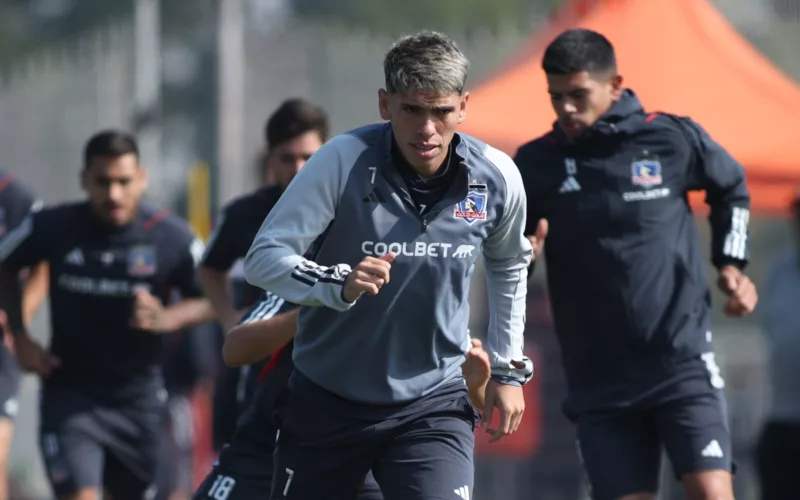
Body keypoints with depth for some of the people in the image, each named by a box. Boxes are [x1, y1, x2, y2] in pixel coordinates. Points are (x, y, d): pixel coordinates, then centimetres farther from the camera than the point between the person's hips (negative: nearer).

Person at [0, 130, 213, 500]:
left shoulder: (172, 238, -10)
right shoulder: (51, 228, -9)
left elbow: (208, 299, 0)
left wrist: (165, 319, -21)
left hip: (139, 399, 2)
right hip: (70, 396, -2)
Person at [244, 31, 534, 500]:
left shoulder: (497, 178, -8)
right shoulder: (343, 161, -18)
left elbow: (508, 264, 14)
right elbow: (263, 257, -20)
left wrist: (508, 366, 15)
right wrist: (339, 284, -37)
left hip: (434, 403, 1)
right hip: (326, 401, -1)